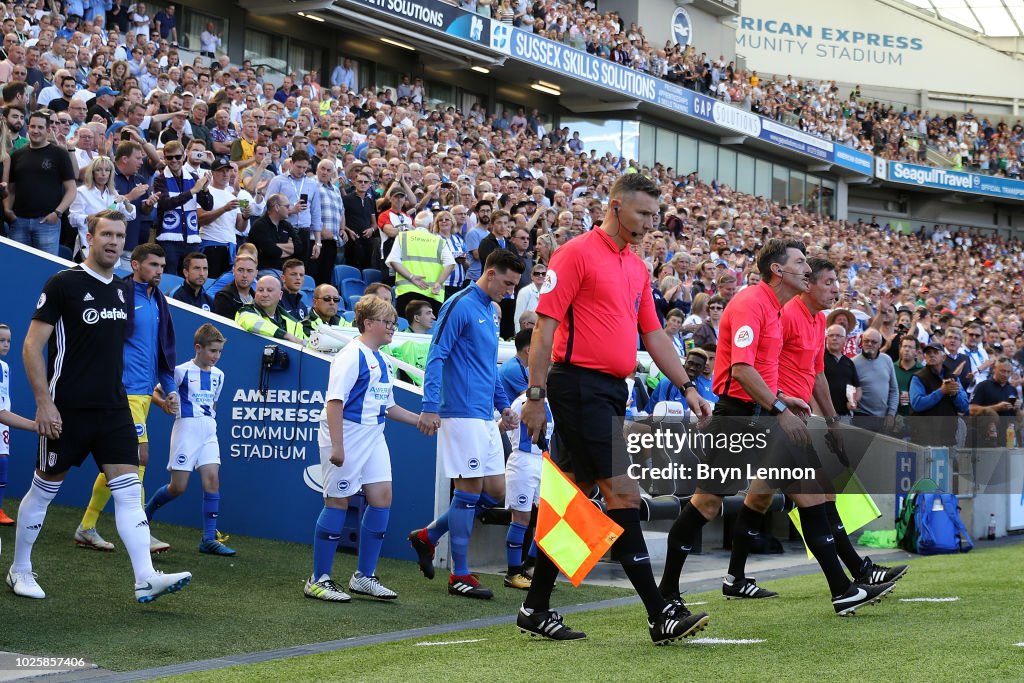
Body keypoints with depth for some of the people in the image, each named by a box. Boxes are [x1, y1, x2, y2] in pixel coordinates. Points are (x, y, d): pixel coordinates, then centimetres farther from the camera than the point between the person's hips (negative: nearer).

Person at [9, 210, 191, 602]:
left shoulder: (123, 291, 11)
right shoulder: (63, 284, -8)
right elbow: (32, 346, -10)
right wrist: (44, 402, -15)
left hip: (113, 409, 5)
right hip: (68, 410, -5)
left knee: (128, 489, -6)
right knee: (43, 489, 7)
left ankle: (145, 579, -12)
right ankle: (19, 570, 23)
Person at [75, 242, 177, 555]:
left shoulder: (158, 302, 14)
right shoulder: (119, 295, -10)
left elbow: (165, 349, 20)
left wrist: (170, 389, 13)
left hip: (144, 394, 8)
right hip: (124, 391, -8)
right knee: (139, 456, -13)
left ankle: (86, 528, 20)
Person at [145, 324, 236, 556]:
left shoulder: (218, 375, 10)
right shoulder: (182, 371, -6)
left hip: (209, 432, 5)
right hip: (186, 429, -5)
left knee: (212, 480, -8)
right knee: (178, 487, -4)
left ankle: (209, 539, -7)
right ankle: (146, 512, 24)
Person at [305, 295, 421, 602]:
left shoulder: (382, 362, 15)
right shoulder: (351, 356, -13)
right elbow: (334, 401, -18)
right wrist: (336, 446, -24)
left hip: (373, 437, 9)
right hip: (347, 435, -9)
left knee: (382, 497, 3)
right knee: (338, 501, -4)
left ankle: (364, 576, 14)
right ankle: (318, 580, 6)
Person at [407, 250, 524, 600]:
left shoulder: (491, 311, 17)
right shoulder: (460, 306, -10)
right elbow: (436, 357, -15)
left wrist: (503, 404, 24)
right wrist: (430, 407, -21)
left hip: (485, 417, 9)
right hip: (462, 413, -9)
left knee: (495, 491, 7)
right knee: (470, 490, -6)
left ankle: (427, 536, 21)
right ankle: (459, 576, 3)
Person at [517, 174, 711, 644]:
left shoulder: (637, 267, 17)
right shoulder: (576, 254, -8)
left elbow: (653, 333, 21)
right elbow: (545, 323, -11)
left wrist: (687, 386, 13)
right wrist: (535, 394, -15)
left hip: (610, 391, 9)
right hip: (580, 384, -9)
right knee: (622, 492, -11)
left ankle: (536, 609, 16)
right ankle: (660, 614, -11)